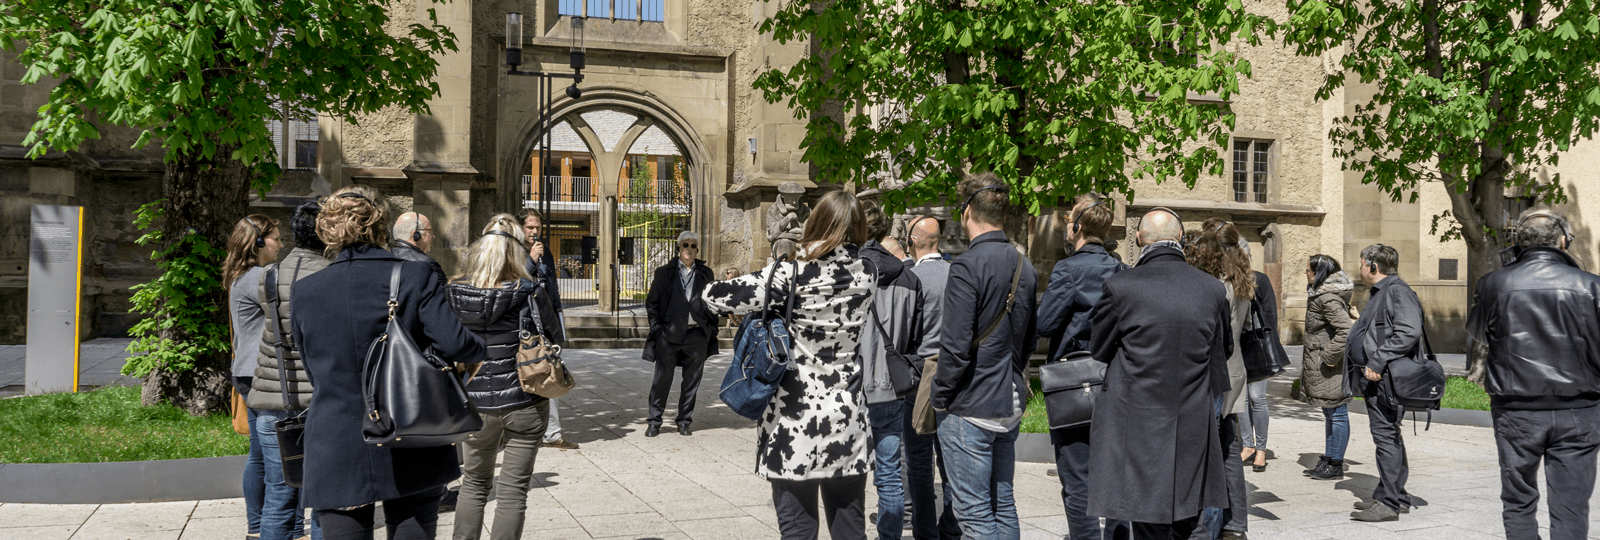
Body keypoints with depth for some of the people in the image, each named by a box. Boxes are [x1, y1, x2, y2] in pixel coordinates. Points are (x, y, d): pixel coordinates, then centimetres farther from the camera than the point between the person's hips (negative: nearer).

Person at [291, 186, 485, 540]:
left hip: (334, 456, 2)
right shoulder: (417, 276, -5)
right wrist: (479, 350, 7)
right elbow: (452, 343, -15)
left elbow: (313, 370, 12)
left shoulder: (305, 291, 4)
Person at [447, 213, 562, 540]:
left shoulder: (453, 293, -5)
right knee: (513, 491, 6)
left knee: (473, 484, 20)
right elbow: (552, 337, -1)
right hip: (524, 403, -2)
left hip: (475, 405, 3)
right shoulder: (529, 293, -13)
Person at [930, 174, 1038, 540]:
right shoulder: (1024, 267, 8)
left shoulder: (967, 266, -16)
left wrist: (939, 398, -7)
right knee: (1003, 504, 17)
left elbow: (955, 347, -19)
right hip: (1011, 406, 8)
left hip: (971, 408, -8)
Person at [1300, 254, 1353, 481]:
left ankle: (1336, 465, 5)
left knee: (1337, 414, -2)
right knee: (1330, 414, 16)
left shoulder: (1329, 298, -19)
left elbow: (1345, 330, -28)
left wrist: (1330, 356, -22)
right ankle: (1328, 459, 25)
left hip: (1330, 368, -11)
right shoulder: (1321, 294, 13)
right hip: (1320, 363, 11)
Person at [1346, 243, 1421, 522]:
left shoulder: (1398, 291, -13)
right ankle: (1397, 497, 23)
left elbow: (1409, 332, -25)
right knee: (1389, 436, 15)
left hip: (1385, 378, -11)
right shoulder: (1379, 292, 21)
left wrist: (1377, 363, -25)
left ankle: (1388, 503, -6)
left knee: (1385, 435, -9)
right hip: (1374, 377, 11)